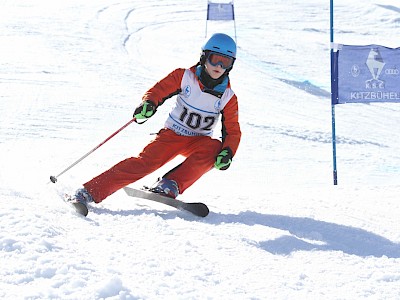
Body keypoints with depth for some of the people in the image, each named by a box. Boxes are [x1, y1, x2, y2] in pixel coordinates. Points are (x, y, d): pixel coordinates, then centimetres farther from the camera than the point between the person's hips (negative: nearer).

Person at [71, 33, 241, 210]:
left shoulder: (228, 98, -7)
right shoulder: (184, 77, -9)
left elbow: (233, 132, -4)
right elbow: (158, 90, -5)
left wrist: (227, 153, -24)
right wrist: (148, 104, -29)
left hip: (198, 141, 2)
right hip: (171, 134, -1)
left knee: (214, 149, -32)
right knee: (145, 162, -24)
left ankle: (171, 185, -35)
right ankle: (90, 192, -27)